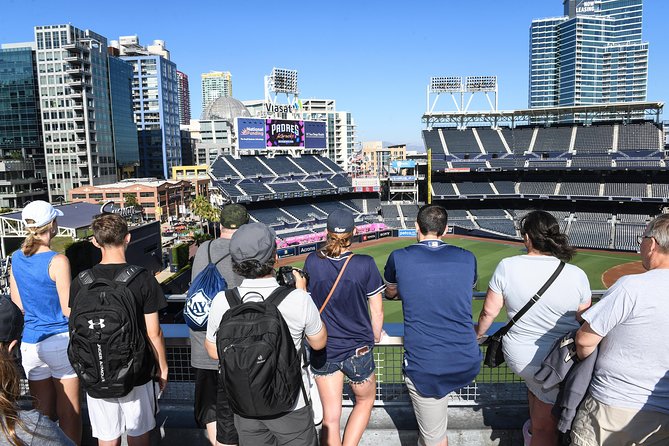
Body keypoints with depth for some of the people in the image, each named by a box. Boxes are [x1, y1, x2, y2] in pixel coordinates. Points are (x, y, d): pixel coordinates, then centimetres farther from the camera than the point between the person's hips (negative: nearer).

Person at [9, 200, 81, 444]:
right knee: (69, 412, 9)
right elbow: (68, 310, -15)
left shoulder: (16, 258, 2)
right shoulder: (57, 261, -17)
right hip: (61, 341, -6)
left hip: (30, 342, 6)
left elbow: (17, 303, 9)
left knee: (43, 412, 17)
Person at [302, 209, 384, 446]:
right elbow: (377, 311, -6)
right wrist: (375, 337, 13)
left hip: (322, 350, 2)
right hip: (358, 350, -1)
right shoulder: (365, 264, -14)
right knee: (365, 401, 25)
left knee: (330, 417, 14)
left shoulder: (312, 262, -9)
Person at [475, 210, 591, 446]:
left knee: (534, 381, 35)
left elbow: (489, 312, -7)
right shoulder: (577, 275, -16)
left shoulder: (506, 267, -15)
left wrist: (479, 332, 13)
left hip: (517, 356, 2)